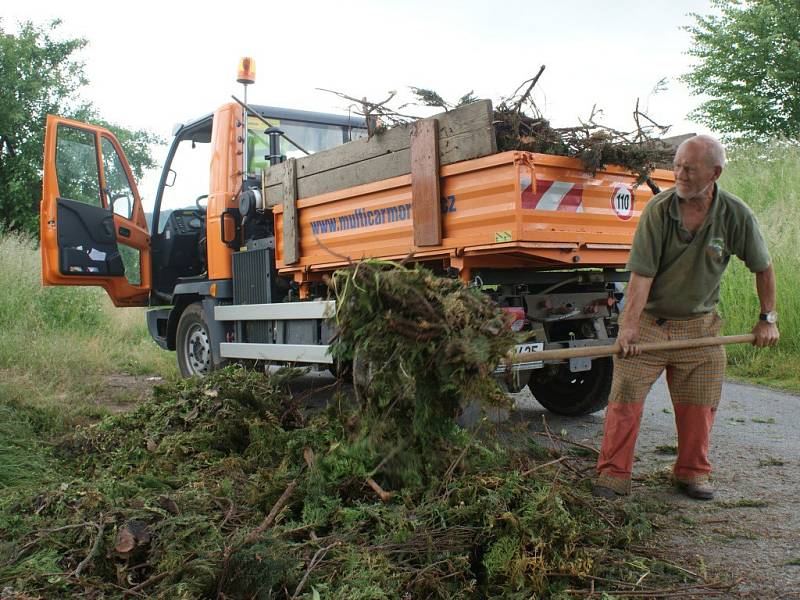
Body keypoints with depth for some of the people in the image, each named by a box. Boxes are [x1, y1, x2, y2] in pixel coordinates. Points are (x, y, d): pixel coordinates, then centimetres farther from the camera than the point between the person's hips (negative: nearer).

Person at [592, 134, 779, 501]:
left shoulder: (735, 215, -8)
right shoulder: (658, 210, -15)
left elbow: (762, 267, 7)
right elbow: (642, 273, -17)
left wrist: (768, 318, 8)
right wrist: (629, 324, -25)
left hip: (699, 325, 2)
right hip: (649, 320, -2)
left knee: (698, 407, 8)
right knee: (625, 399, -4)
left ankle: (692, 474, 28)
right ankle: (613, 475, 7)